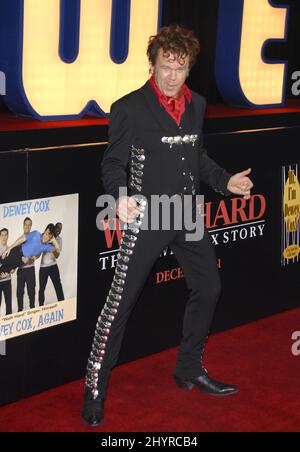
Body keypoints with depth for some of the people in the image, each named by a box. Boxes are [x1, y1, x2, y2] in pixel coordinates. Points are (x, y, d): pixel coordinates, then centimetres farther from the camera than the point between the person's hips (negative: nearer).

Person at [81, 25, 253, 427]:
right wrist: (120, 196, -27)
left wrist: (225, 181, 6)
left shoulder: (196, 105, 8)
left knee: (208, 288, 15)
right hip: (146, 215, -6)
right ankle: (95, 387, 6)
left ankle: (190, 370, 33)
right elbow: (113, 163, -9)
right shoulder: (129, 108, -10)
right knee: (121, 301, -5)